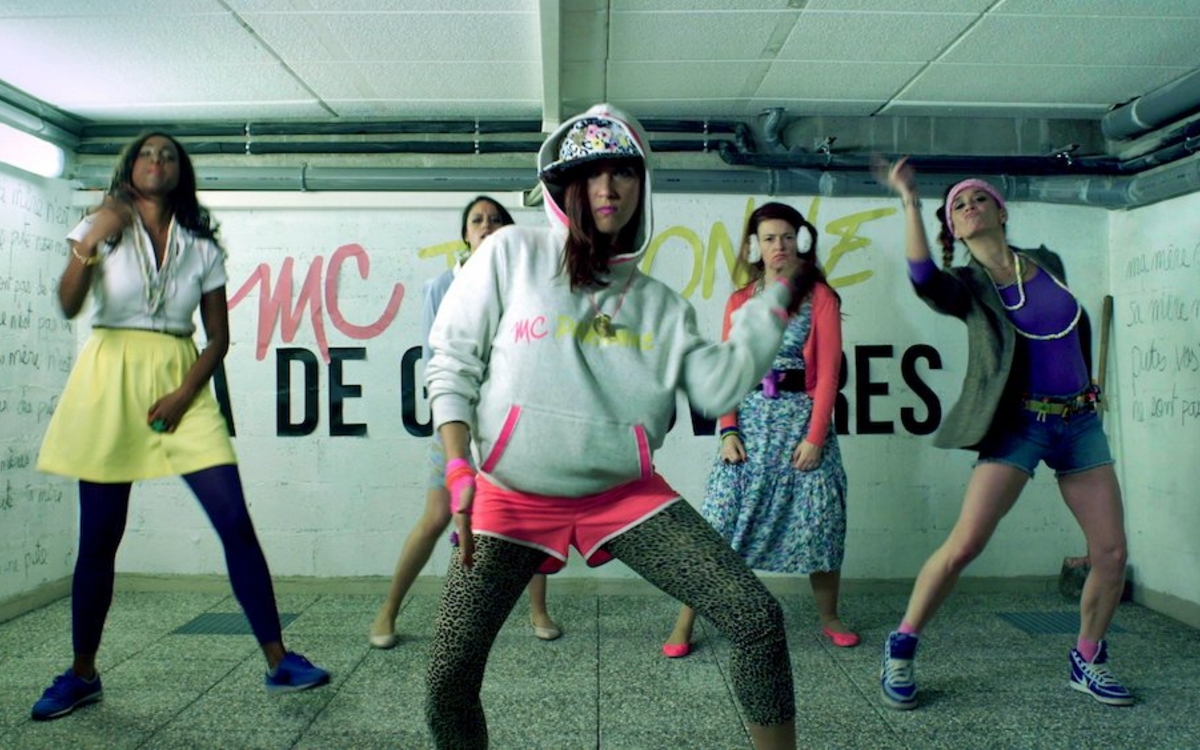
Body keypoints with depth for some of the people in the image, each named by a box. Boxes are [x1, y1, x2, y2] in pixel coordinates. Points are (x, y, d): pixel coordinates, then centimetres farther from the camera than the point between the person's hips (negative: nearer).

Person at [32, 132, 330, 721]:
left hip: (181, 385, 1)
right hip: (110, 383, 0)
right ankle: (81, 674, 22)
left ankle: (278, 661, -1)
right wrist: (90, 242, -25)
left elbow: (218, 338, 6)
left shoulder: (202, 247, 9)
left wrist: (184, 394, -8)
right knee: (97, 539, 4)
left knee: (236, 523, -9)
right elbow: (68, 304, -10)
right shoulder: (101, 228, 7)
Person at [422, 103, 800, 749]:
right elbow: (451, 362, -2)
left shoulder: (658, 301, 6)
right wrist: (458, 470, -11)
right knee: (449, 678, -1)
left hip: (625, 494, 2)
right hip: (511, 497, -2)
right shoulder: (513, 252, -2)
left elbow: (718, 388, -4)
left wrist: (773, 301, -1)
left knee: (758, 619, -7)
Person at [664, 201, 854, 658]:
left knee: (819, 520, 4)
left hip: (803, 418, -1)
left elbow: (827, 371, -2)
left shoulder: (820, 298, 3)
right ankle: (684, 624, 4)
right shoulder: (740, 301, 8)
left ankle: (829, 618, 26)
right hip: (749, 419, 1)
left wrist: (815, 436, -9)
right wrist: (728, 431, -6)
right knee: (720, 519, -3)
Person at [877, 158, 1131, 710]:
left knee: (1111, 552, 3)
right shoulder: (966, 286, -3)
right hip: (1017, 425, -4)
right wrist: (910, 200, -28)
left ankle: (1087, 661, 25)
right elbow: (923, 276, -27)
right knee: (963, 545, -15)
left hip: (1079, 420, 5)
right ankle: (900, 649, 1)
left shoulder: (1047, 264, 10)